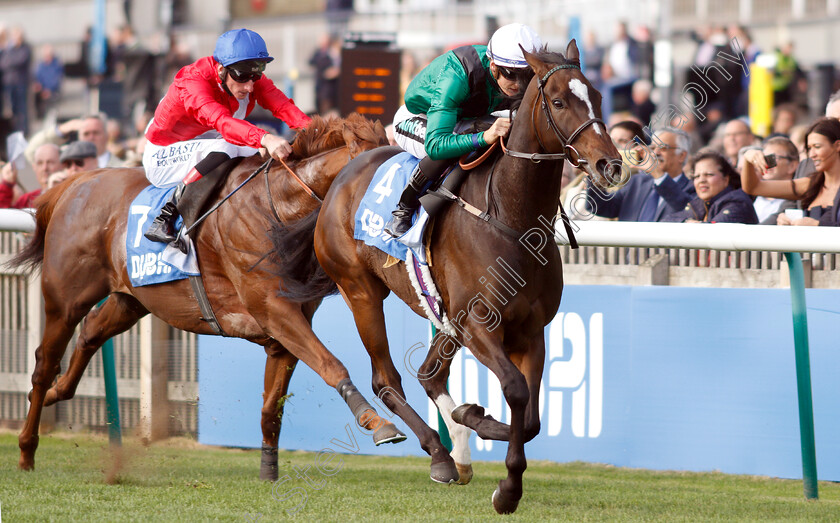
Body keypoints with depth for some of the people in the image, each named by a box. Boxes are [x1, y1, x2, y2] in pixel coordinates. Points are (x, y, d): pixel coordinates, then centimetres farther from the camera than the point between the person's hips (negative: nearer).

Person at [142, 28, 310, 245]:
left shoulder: (252, 79, -10)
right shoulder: (192, 82, -32)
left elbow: (282, 105, -25)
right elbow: (221, 121, -49)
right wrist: (264, 138, -66)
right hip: (165, 161, -7)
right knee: (225, 149, -35)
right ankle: (166, 217, -31)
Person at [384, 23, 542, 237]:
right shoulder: (455, 77, -44)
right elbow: (435, 145, -52)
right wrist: (484, 137, -64)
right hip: (415, 121, -7)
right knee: (448, 149, -39)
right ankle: (402, 211, -20)